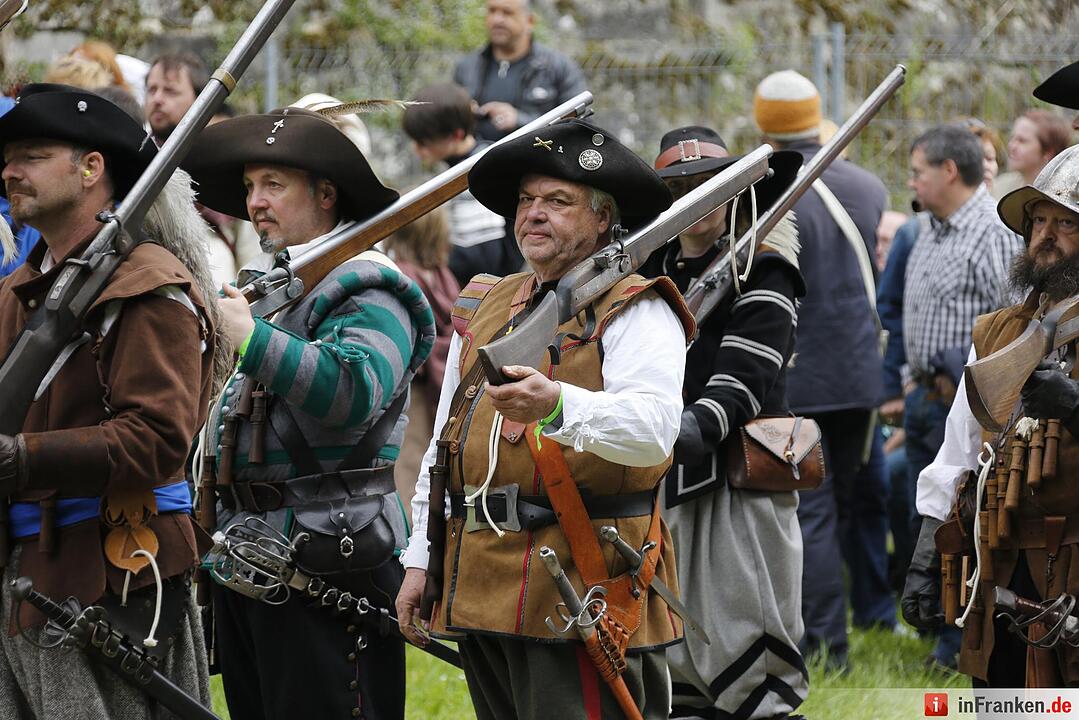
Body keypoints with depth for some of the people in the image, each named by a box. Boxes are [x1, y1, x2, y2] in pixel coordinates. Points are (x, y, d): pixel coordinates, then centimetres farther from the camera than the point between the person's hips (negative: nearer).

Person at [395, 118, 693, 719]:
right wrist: (420, 560, 19)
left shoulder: (636, 312, -4)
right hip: (481, 590, 7)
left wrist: (557, 405, -40)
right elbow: (443, 443, 24)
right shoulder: (485, 307, 20)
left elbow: (653, 427, -22)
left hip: (583, 586, -7)